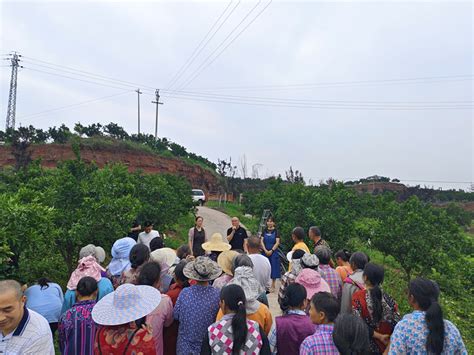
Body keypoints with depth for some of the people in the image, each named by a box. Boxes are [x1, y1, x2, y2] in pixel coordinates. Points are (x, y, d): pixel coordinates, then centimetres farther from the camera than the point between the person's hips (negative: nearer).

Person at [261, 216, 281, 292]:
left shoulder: (276, 231, -2)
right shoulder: (264, 231, 6)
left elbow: (277, 242, -8)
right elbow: (261, 241, 1)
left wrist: (271, 251, -15)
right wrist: (265, 250, -10)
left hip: (273, 252, -2)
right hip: (265, 252, 3)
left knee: (273, 268, 2)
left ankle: (273, 286, 14)